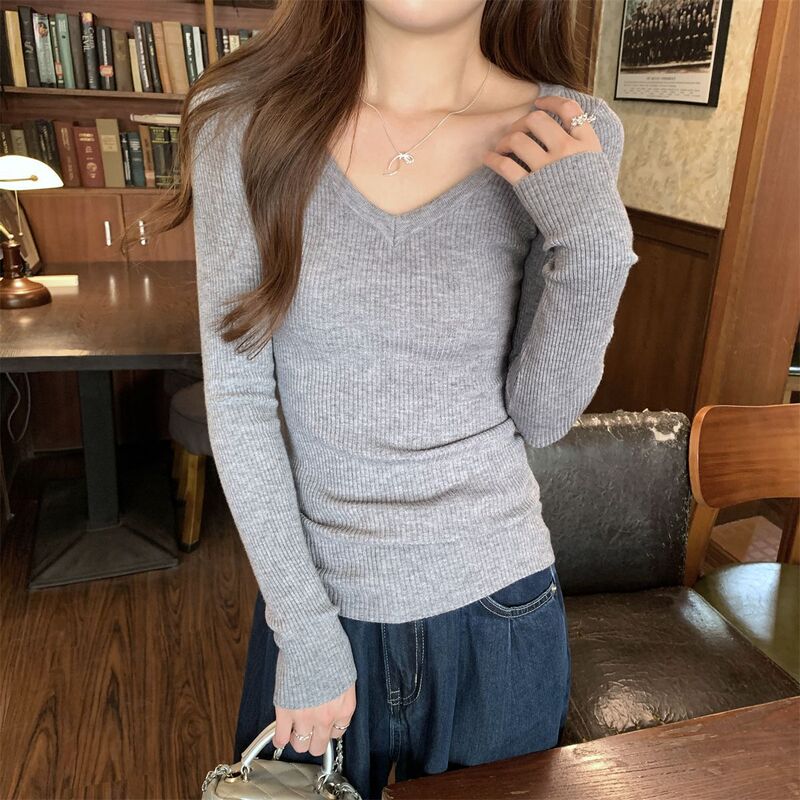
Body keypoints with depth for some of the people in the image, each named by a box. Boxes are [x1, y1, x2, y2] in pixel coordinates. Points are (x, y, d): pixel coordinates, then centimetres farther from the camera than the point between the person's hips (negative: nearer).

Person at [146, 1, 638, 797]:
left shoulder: (571, 137, -10)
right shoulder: (244, 118, -11)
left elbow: (541, 417, -7)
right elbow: (237, 397, -10)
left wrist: (595, 245, -22)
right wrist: (305, 630, -9)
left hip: (495, 604, 1)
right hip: (313, 595, 0)